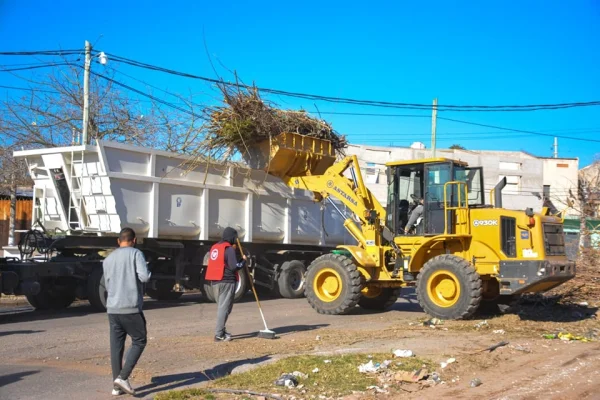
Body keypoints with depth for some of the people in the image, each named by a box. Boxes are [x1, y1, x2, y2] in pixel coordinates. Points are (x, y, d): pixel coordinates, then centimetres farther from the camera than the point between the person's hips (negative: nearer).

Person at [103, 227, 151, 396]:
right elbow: (144, 276, -15)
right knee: (139, 341, 7)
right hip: (131, 308, -5)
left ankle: (116, 385, 11)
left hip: (112, 309, 5)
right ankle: (123, 377, -4)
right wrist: (147, 272, 7)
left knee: (116, 346, 8)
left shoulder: (107, 259, 15)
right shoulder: (135, 253, -3)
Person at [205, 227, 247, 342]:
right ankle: (219, 335, -9)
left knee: (221, 307, 18)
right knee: (224, 308, -6)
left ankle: (222, 331, 25)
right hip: (227, 281, -8)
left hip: (215, 281, 8)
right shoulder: (229, 249, -11)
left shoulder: (215, 247, 15)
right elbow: (234, 266, -18)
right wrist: (243, 260, 0)